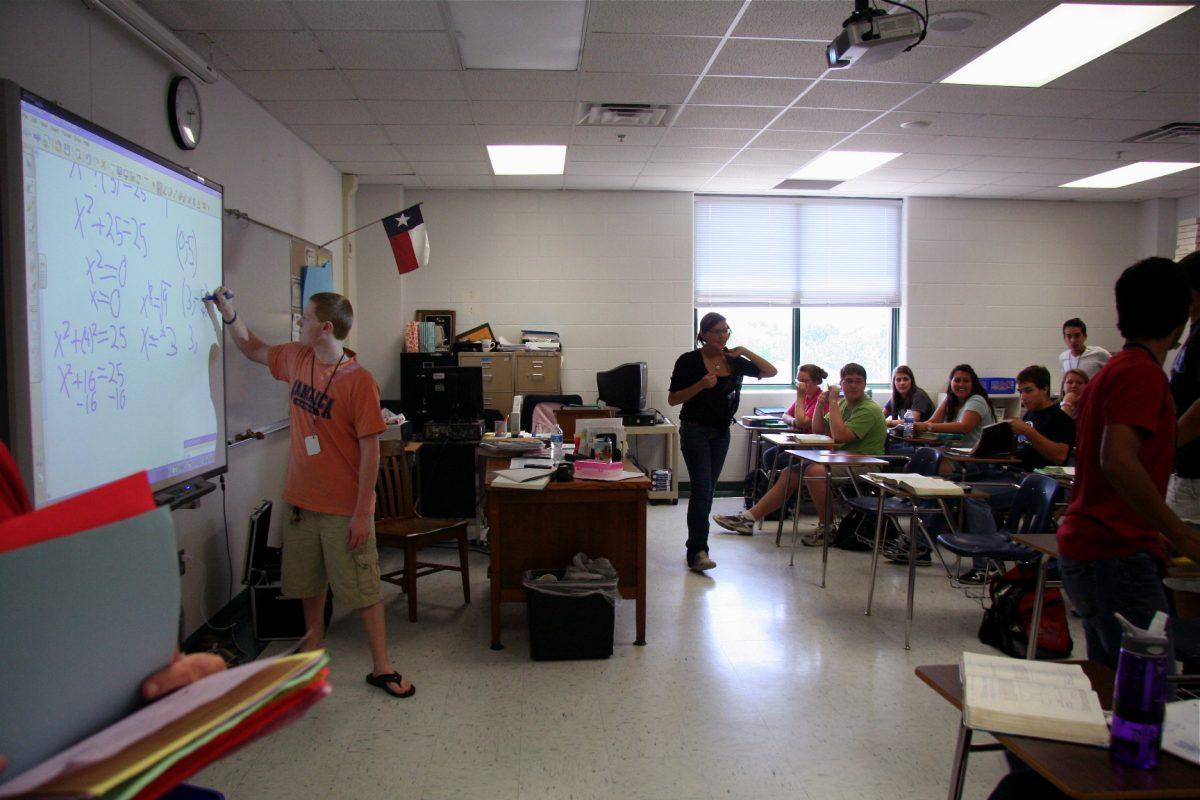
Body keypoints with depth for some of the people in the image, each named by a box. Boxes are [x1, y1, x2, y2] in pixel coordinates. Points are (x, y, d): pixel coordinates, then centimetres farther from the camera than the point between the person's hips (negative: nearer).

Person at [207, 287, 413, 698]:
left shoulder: (359, 381, -19)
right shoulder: (298, 358, 2)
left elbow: (370, 449, -19)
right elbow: (255, 350, 25)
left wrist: (362, 513, -19)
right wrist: (229, 313, 12)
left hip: (344, 508, -7)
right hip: (302, 499, 7)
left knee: (363, 589, 3)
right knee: (309, 585, 20)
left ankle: (382, 668, 15)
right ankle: (313, 652, 39)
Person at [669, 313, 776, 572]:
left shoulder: (734, 361, 6)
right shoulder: (689, 361, -8)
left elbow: (771, 372, 3)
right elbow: (673, 399, -7)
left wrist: (746, 352, -8)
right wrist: (701, 385, -21)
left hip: (721, 432, 6)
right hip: (695, 431, -6)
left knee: (707, 491, 11)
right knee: (702, 490, -15)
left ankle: (695, 546, 22)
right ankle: (697, 553, -14)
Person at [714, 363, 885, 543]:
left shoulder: (869, 409, -14)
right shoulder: (843, 403, 13)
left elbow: (840, 436, -26)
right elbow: (818, 431, 13)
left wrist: (833, 402, -18)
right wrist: (820, 405, -3)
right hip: (840, 460, 9)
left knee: (814, 472, -33)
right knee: (790, 473, 1)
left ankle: (827, 528, -16)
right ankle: (749, 518, 2)